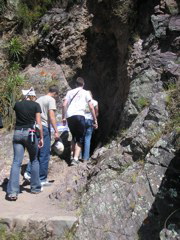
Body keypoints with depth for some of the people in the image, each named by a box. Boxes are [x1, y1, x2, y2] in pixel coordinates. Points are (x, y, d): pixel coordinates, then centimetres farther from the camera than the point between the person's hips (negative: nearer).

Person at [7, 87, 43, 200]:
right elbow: (38, 123, -5)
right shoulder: (35, 105, -1)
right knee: (34, 160, 16)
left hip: (17, 133, 3)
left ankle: (12, 192, -9)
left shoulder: (17, 104, 8)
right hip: (30, 133, -2)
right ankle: (35, 187, 21)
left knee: (16, 162, -1)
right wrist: (41, 137, 1)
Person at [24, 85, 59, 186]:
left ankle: (29, 172, 8)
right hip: (44, 127, -7)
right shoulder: (51, 100, -5)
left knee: (36, 152, 19)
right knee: (44, 154, 0)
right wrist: (56, 131, -15)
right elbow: (52, 116, -15)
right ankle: (42, 179, 6)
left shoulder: (39, 99, 18)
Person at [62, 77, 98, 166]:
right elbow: (91, 107, 6)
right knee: (80, 138, 5)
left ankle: (72, 155, 17)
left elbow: (64, 105, 10)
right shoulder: (85, 93, 13)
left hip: (69, 116, 3)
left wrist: (63, 117, 15)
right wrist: (95, 120, 10)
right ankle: (75, 158, -8)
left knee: (74, 136, 23)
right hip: (79, 115, -3)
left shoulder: (70, 92, 21)